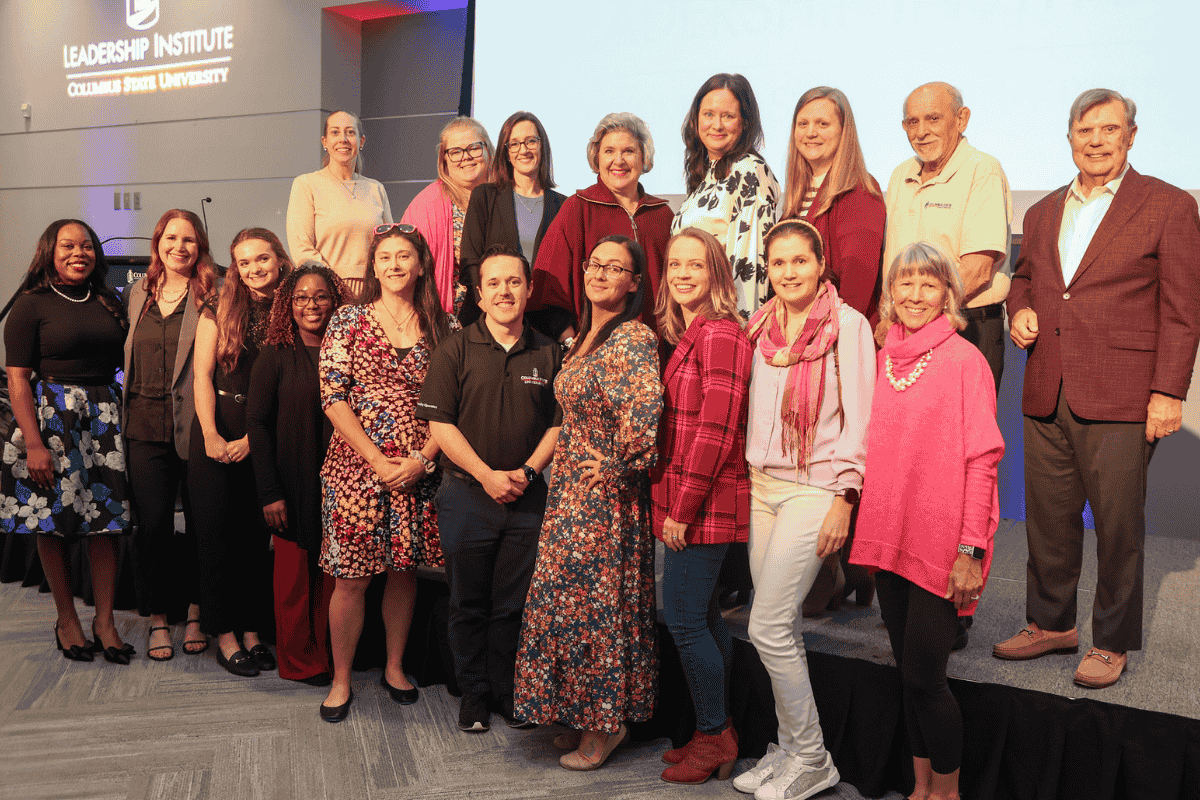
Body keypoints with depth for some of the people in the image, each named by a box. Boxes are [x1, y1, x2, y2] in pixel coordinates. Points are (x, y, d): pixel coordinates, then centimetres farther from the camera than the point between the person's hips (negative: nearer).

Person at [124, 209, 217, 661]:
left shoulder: (211, 297, -2)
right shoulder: (136, 295, 13)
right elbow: (126, 358, 21)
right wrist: (125, 412, 13)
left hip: (193, 425, -4)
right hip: (144, 426, 4)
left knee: (201, 522, 6)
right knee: (152, 525, 6)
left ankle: (196, 612, 22)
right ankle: (158, 618, 20)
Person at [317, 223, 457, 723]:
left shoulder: (444, 327, 4)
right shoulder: (348, 321, 1)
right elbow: (333, 397, -6)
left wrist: (421, 459, -10)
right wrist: (377, 460, -13)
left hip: (419, 471, 2)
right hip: (356, 465, -2)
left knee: (404, 570, 13)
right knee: (351, 578, 3)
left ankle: (395, 668, 31)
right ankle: (341, 681, 20)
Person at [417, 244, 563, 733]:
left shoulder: (549, 354, 6)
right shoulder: (455, 351, -1)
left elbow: (558, 423, 6)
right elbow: (439, 423, -6)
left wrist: (527, 471, -8)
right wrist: (487, 475, -13)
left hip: (528, 497, 2)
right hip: (467, 493, -1)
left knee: (514, 602, 9)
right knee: (469, 603, 8)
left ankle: (508, 691, 25)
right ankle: (473, 692, 24)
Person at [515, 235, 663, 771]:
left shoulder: (633, 338, -16)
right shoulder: (585, 336, 13)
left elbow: (646, 407, -31)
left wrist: (620, 464, -18)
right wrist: (563, 471, 14)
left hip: (606, 493, -9)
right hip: (572, 489, 9)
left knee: (595, 602, 1)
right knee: (573, 598, 14)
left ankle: (604, 727, 18)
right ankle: (585, 718, 30)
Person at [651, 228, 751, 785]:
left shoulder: (720, 333, -14)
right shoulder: (687, 336, 16)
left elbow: (715, 431, -20)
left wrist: (682, 508, -17)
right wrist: (675, 505, 11)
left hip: (704, 503, -10)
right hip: (686, 503, 10)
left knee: (684, 619, -2)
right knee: (703, 616, 16)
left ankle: (715, 737, 16)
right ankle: (717, 734, 29)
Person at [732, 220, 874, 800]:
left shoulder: (847, 325, -8)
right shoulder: (760, 325, 10)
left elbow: (859, 420, -10)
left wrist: (843, 498, -13)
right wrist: (745, 477, 14)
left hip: (813, 488, -6)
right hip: (761, 484, 6)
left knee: (767, 628, -8)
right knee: (778, 629, 11)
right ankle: (789, 749, 26)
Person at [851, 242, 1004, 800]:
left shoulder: (963, 361, -9)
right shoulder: (885, 357, 9)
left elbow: (982, 460, -11)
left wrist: (971, 550, -15)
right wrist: (872, 532, 13)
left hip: (942, 544, -6)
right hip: (892, 540, 6)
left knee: (923, 677, -1)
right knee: (908, 673, 15)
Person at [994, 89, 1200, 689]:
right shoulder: (1043, 212, 15)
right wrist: (1019, 311, 6)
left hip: (1119, 401, -5)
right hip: (1046, 395, 5)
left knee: (1118, 525, 3)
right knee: (1047, 518, 12)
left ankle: (1112, 641, 19)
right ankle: (1050, 622, 28)